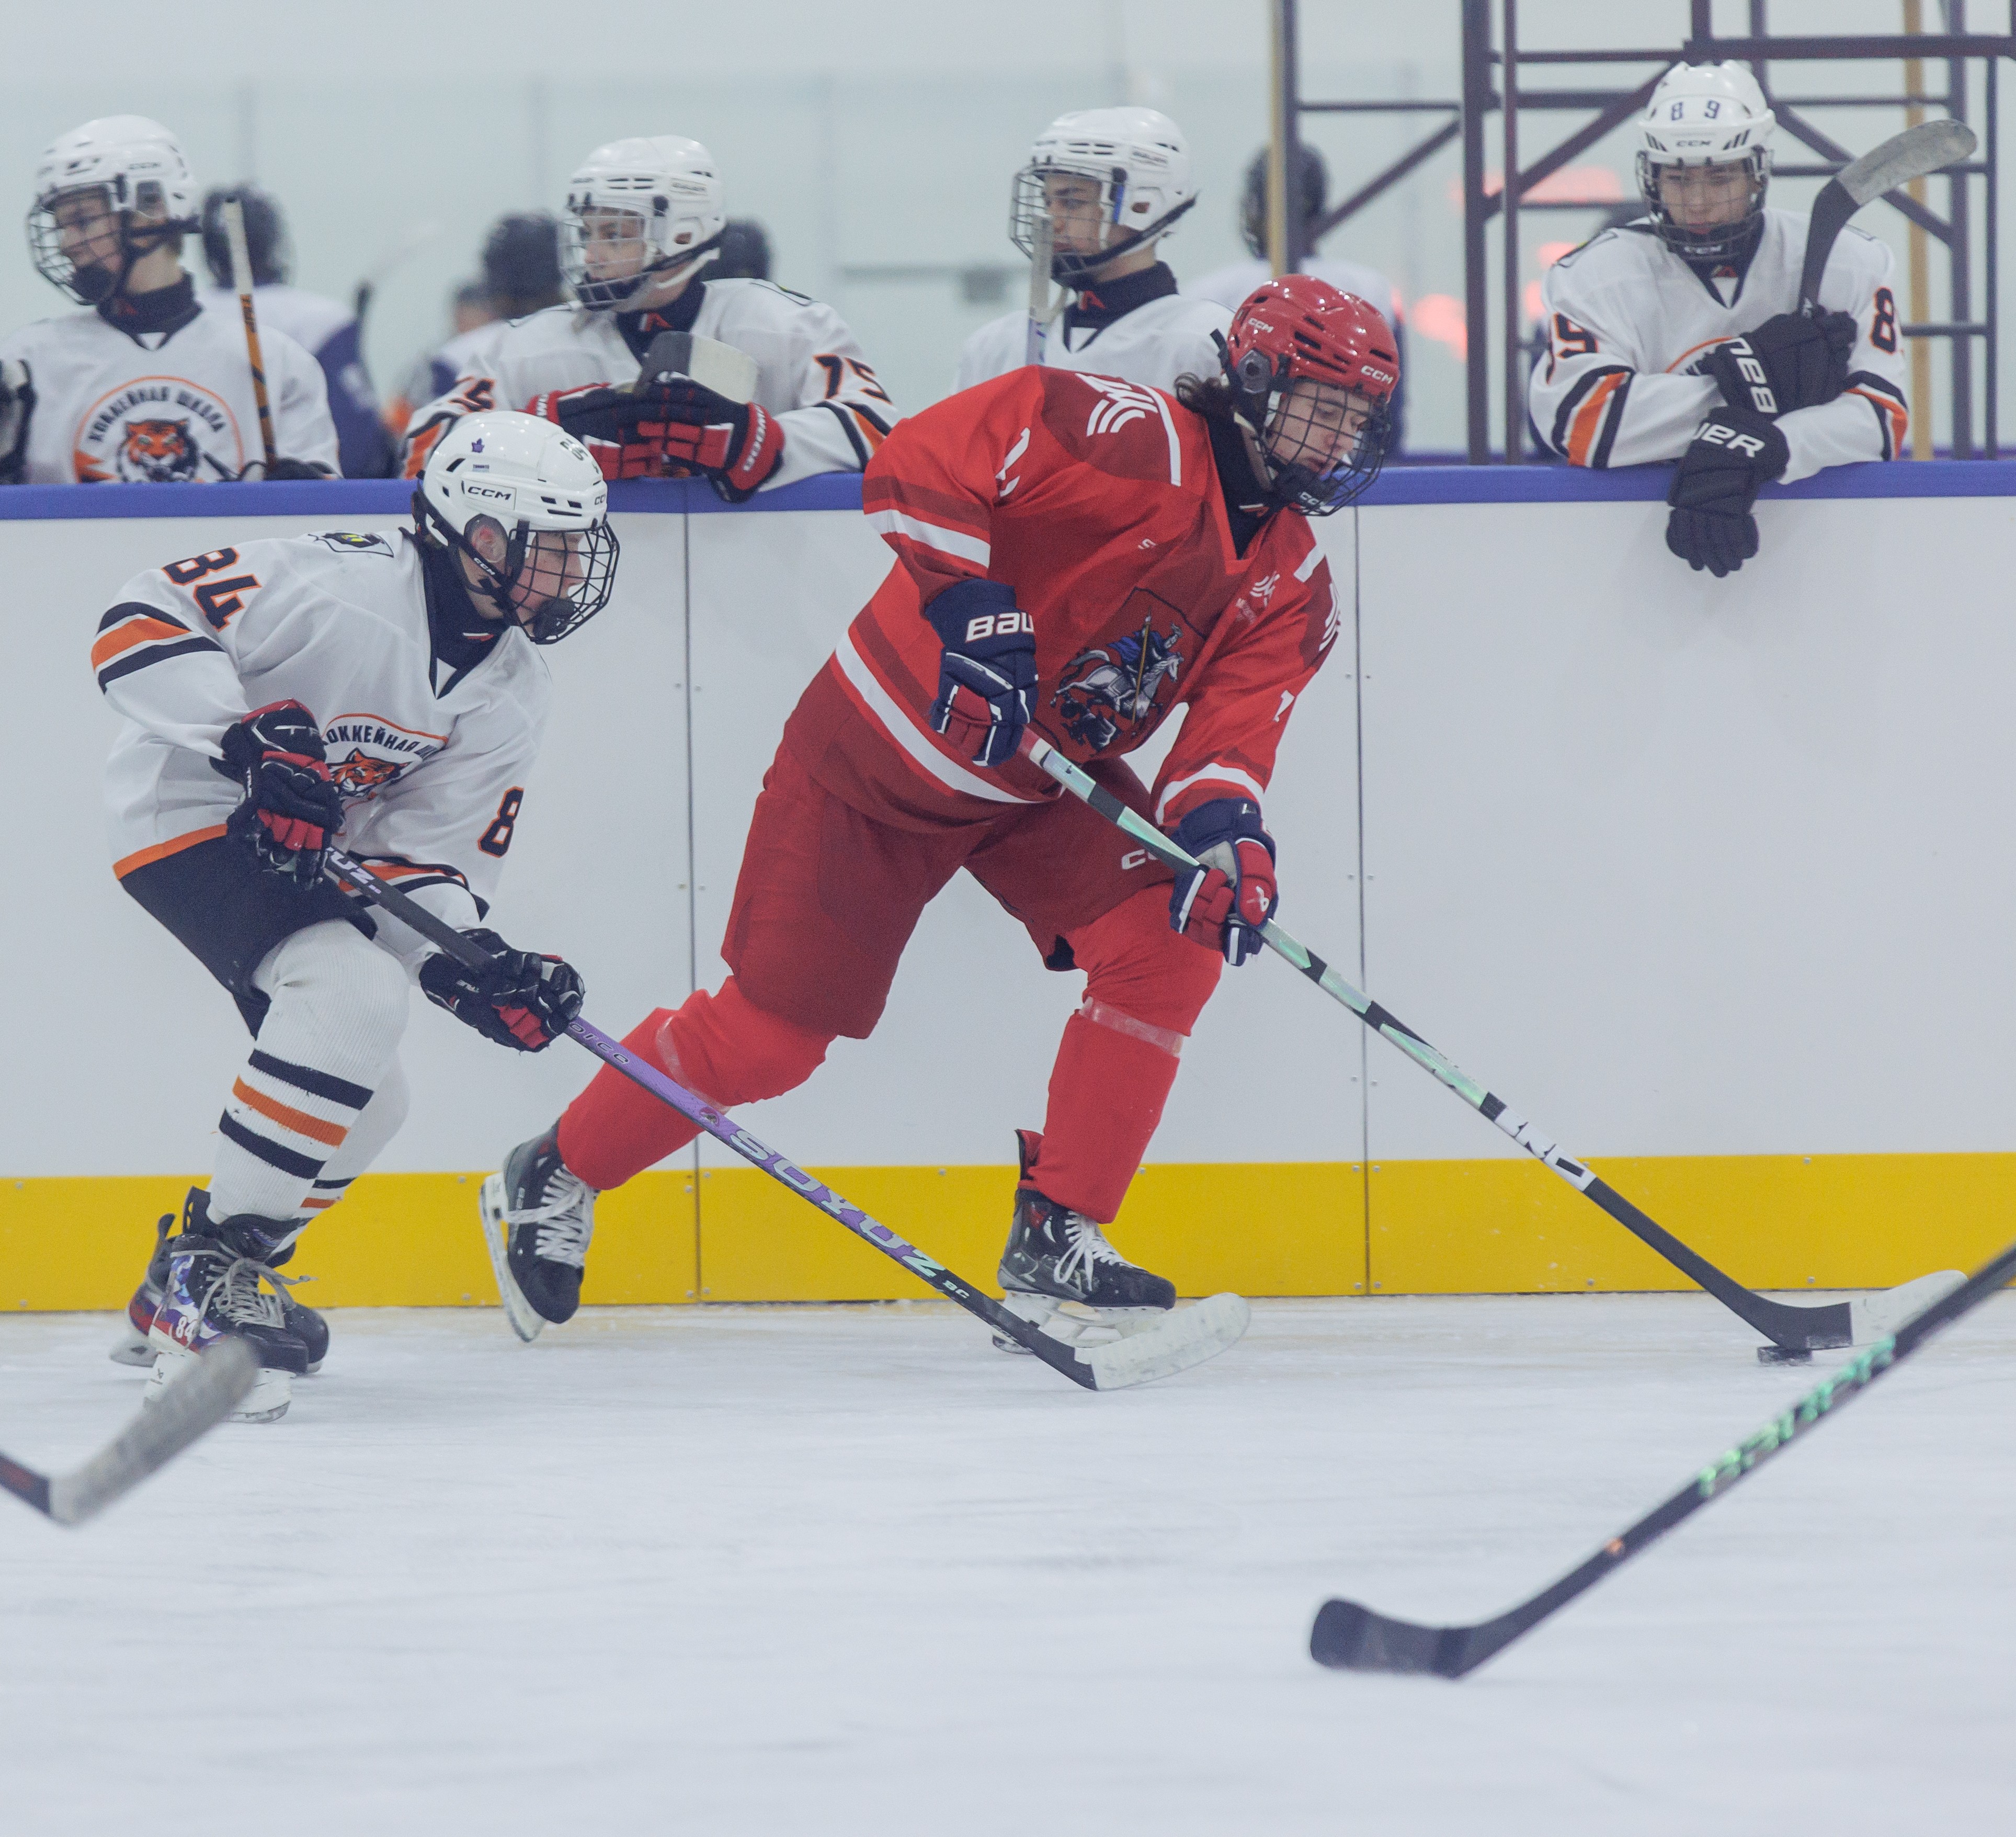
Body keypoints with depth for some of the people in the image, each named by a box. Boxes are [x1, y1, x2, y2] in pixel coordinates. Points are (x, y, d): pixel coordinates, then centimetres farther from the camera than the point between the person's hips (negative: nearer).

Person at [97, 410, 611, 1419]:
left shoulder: (512, 692, 0)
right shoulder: (347, 587, -24)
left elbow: (425, 856, -1)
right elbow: (142, 623, -29)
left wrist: (478, 969, -20)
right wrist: (256, 738, -39)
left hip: (306, 856, 9)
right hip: (192, 812, -9)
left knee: (365, 1103, 9)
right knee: (356, 995, -29)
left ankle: (173, 1304, 26)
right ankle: (211, 1274, -23)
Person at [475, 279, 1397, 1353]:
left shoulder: (1293, 588, -1)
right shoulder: (1134, 439, -23)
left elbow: (1229, 729, -11)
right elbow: (915, 468, -30)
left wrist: (1223, 827, -32)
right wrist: (972, 610, -39)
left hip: (1051, 780, 7)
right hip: (890, 743, -6)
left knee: (1174, 941, -15)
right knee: (770, 1031, -4)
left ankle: (1054, 1236, -4)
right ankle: (554, 1179, 19)